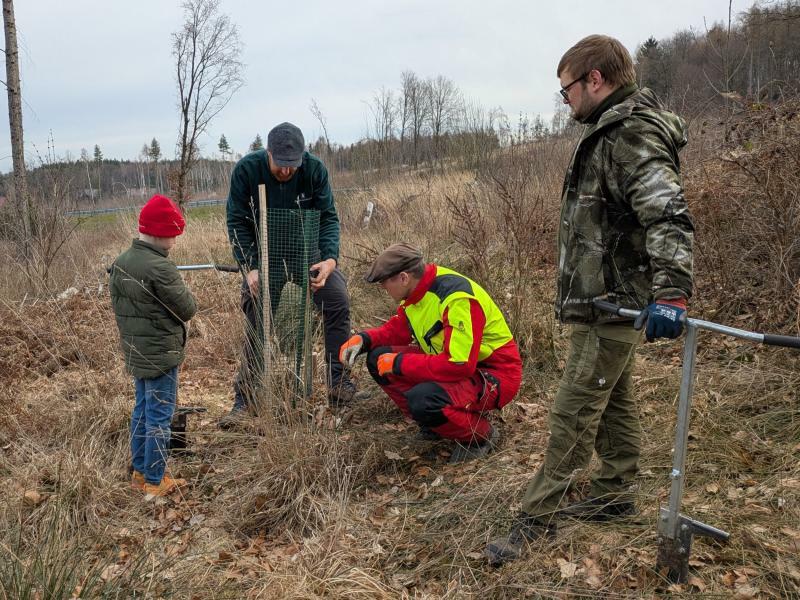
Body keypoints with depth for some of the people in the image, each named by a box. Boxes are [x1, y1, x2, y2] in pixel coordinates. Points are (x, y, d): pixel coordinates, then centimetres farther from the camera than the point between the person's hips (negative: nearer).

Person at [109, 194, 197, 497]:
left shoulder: (121, 262, 4)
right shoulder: (160, 268, -23)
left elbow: (116, 302, 12)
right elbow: (187, 310, -16)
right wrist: (185, 293, 4)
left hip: (135, 352, 9)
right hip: (160, 355, -9)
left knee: (142, 411, 19)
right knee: (159, 417, 2)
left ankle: (139, 471, 30)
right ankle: (154, 481, 12)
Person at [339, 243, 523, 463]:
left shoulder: (457, 298, -30)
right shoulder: (417, 289, -3)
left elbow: (459, 365, -33)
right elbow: (398, 328, 13)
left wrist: (399, 363, -26)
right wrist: (364, 339, -6)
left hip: (495, 374, -9)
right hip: (452, 362, 9)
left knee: (422, 399, -34)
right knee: (378, 358, -3)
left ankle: (482, 434, -6)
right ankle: (433, 422, 7)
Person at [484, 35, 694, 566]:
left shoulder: (634, 137, -19)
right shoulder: (613, 133, 14)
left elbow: (669, 216, -32)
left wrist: (671, 291, -44)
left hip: (609, 304, -10)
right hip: (607, 299, 10)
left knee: (573, 413, -4)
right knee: (613, 404, 19)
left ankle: (536, 518, 4)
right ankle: (613, 495, 33)